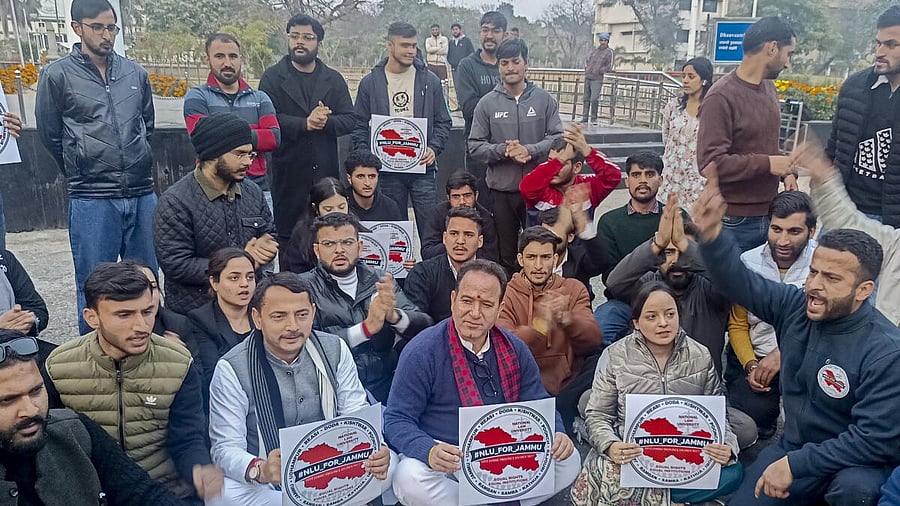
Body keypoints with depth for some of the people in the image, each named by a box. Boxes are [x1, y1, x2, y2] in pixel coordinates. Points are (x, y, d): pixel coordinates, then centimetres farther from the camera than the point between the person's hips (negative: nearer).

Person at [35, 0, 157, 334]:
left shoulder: (135, 73, 9)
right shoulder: (57, 75, -2)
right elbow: (50, 135, 6)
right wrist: (83, 175, 13)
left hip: (143, 195, 4)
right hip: (92, 201, -3)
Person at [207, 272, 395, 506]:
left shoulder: (335, 350, -3)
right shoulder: (232, 369, -13)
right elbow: (226, 448, -16)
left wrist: (374, 453, -26)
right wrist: (259, 470, -40)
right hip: (268, 482, -1)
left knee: (388, 463, -23)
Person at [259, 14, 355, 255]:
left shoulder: (334, 79, 13)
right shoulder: (272, 77, 4)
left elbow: (350, 119, 5)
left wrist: (326, 122, -14)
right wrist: (304, 124, -17)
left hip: (326, 171, 2)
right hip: (287, 171, -2)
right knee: (286, 231, 1)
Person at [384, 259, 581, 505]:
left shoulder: (515, 350, 2)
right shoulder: (422, 351, -13)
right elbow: (397, 420, -14)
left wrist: (556, 434, -14)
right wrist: (430, 451, -34)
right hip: (447, 461, -3)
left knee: (568, 459, -13)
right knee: (410, 478, -34)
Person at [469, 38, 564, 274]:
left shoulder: (544, 100, 2)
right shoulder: (487, 103, 2)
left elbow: (557, 138, -2)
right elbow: (475, 146, 0)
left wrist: (529, 150, -17)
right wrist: (504, 151, -16)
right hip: (502, 188, 0)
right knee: (506, 253, 11)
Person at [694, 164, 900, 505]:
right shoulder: (795, 307, -8)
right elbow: (739, 283, -15)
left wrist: (796, 465, -26)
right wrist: (711, 234, -35)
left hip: (857, 461, -5)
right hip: (793, 447, 5)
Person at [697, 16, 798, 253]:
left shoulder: (769, 88, 10)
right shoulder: (721, 97, -16)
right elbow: (710, 163, -22)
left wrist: (786, 169, 4)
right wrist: (767, 164, -17)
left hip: (770, 215, 8)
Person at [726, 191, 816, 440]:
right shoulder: (749, 262, -2)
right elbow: (737, 326, 5)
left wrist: (783, 353, -23)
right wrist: (751, 365, -10)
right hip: (752, 356, 2)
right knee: (755, 412, -21)